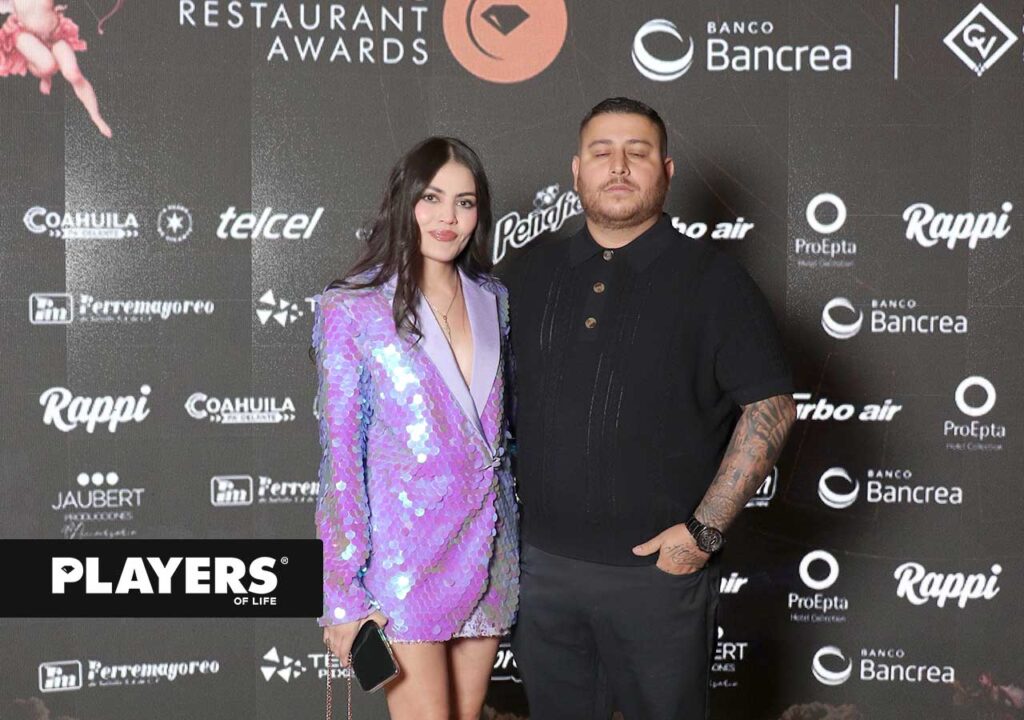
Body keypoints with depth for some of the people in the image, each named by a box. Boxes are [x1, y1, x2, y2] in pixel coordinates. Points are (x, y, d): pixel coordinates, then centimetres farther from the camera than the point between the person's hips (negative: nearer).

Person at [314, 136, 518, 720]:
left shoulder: (493, 299, 7)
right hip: (405, 556, -5)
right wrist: (345, 593, -10)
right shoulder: (353, 309, -8)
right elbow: (340, 453, -9)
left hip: (488, 553, 5)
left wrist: (513, 532, 13)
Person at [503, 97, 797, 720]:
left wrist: (705, 529, -13)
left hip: (659, 569, -3)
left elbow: (771, 405, -8)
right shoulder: (528, 276, 7)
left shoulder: (712, 280, -5)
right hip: (539, 561, 4)